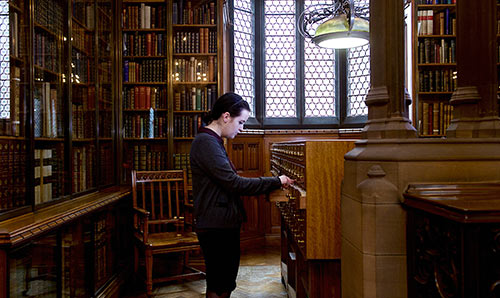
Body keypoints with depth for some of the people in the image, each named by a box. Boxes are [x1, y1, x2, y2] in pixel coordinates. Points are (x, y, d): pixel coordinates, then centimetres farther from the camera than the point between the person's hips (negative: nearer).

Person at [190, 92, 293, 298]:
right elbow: (234, 183, -24)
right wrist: (276, 182, -16)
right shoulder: (206, 142, -18)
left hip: (224, 223, 10)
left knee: (225, 281, 17)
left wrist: (273, 184, 9)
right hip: (215, 225, -10)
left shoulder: (212, 141, 16)